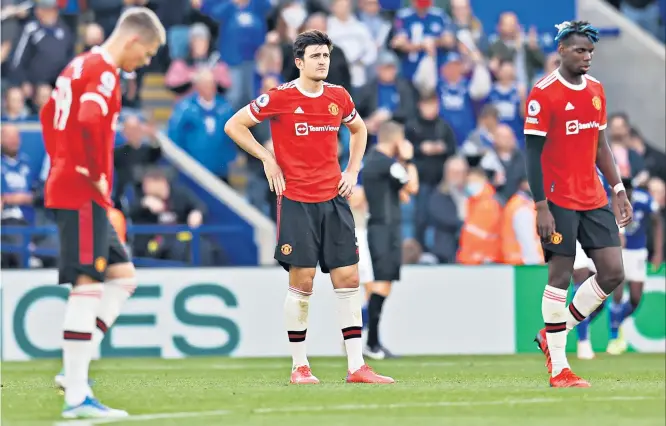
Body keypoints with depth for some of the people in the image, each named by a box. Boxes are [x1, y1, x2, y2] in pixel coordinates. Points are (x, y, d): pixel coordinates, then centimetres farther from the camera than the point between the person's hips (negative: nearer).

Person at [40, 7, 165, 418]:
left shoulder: (80, 65, 17)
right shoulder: (103, 71, -13)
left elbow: (49, 115, 29)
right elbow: (90, 122, -30)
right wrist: (96, 174, -18)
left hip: (66, 187, 10)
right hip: (83, 195, -10)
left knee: (123, 275, 14)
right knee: (87, 285, -10)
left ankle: (76, 369, 8)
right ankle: (77, 396, -11)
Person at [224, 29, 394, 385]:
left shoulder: (338, 97, 7)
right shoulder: (279, 98, -7)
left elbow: (358, 129, 26)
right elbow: (234, 125, 0)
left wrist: (353, 170, 13)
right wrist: (267, 159, -6)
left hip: (334, 200, 5)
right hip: (296, 201, -5)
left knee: (348, 279, 0)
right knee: (302, 282, -4)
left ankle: (356, 366, 2)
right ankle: (299, 367, 6)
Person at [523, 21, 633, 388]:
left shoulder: (596, 90, 11)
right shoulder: (543, 94, -10)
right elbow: (532, 153, -11)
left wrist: (618, 189, 12)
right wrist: (541, 207, -16)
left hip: (594, 199, 7)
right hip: (559, 201, -7)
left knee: (613, 273, 1)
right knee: (560, 275, -4)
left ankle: (553, 334, 17)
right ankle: (558, 369, 3)